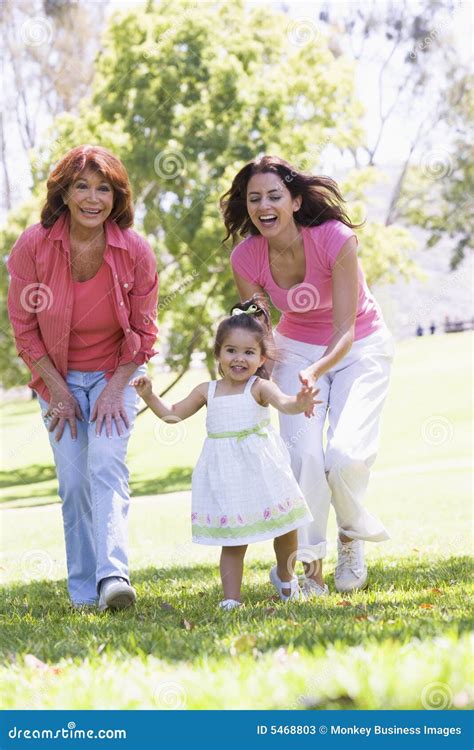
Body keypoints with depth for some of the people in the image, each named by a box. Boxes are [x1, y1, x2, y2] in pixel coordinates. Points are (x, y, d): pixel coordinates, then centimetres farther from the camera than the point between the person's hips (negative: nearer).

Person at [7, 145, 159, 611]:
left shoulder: (135, 252, -15)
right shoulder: (33, 246, -16)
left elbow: (142, 333, -3)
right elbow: (23, 325, -5)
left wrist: (116, 390, -11)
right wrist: (58, 390, -7)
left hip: (115, 374, -1)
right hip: (57, 375, 1)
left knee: (107, 466, -19)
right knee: (73, 481, -3)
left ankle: (114, 576, -30)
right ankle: (83, 593, 5)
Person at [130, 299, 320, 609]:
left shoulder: (260, 387, -7)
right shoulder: (207, 391, 5)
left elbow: (283, 402, -28)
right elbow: (173, 414, 16)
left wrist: (299, 403, -51)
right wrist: (149, 395, 4)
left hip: (261, 468, -2)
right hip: (225, 474, 2)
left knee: (284, 527, 9)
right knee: (232, 540, 3)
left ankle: (284, 574, 38)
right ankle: (232, 598, 6)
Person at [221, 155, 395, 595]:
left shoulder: (336, 239, -29)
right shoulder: (246, 257, -18)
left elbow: (345, 331, -27)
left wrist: (316, 372, -45)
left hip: (360, 348, -3)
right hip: (297, 349, 3)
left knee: (345, 454, -21)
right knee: (303, 455, -19)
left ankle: (352, 535, 11)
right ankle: (309, 563, -2)